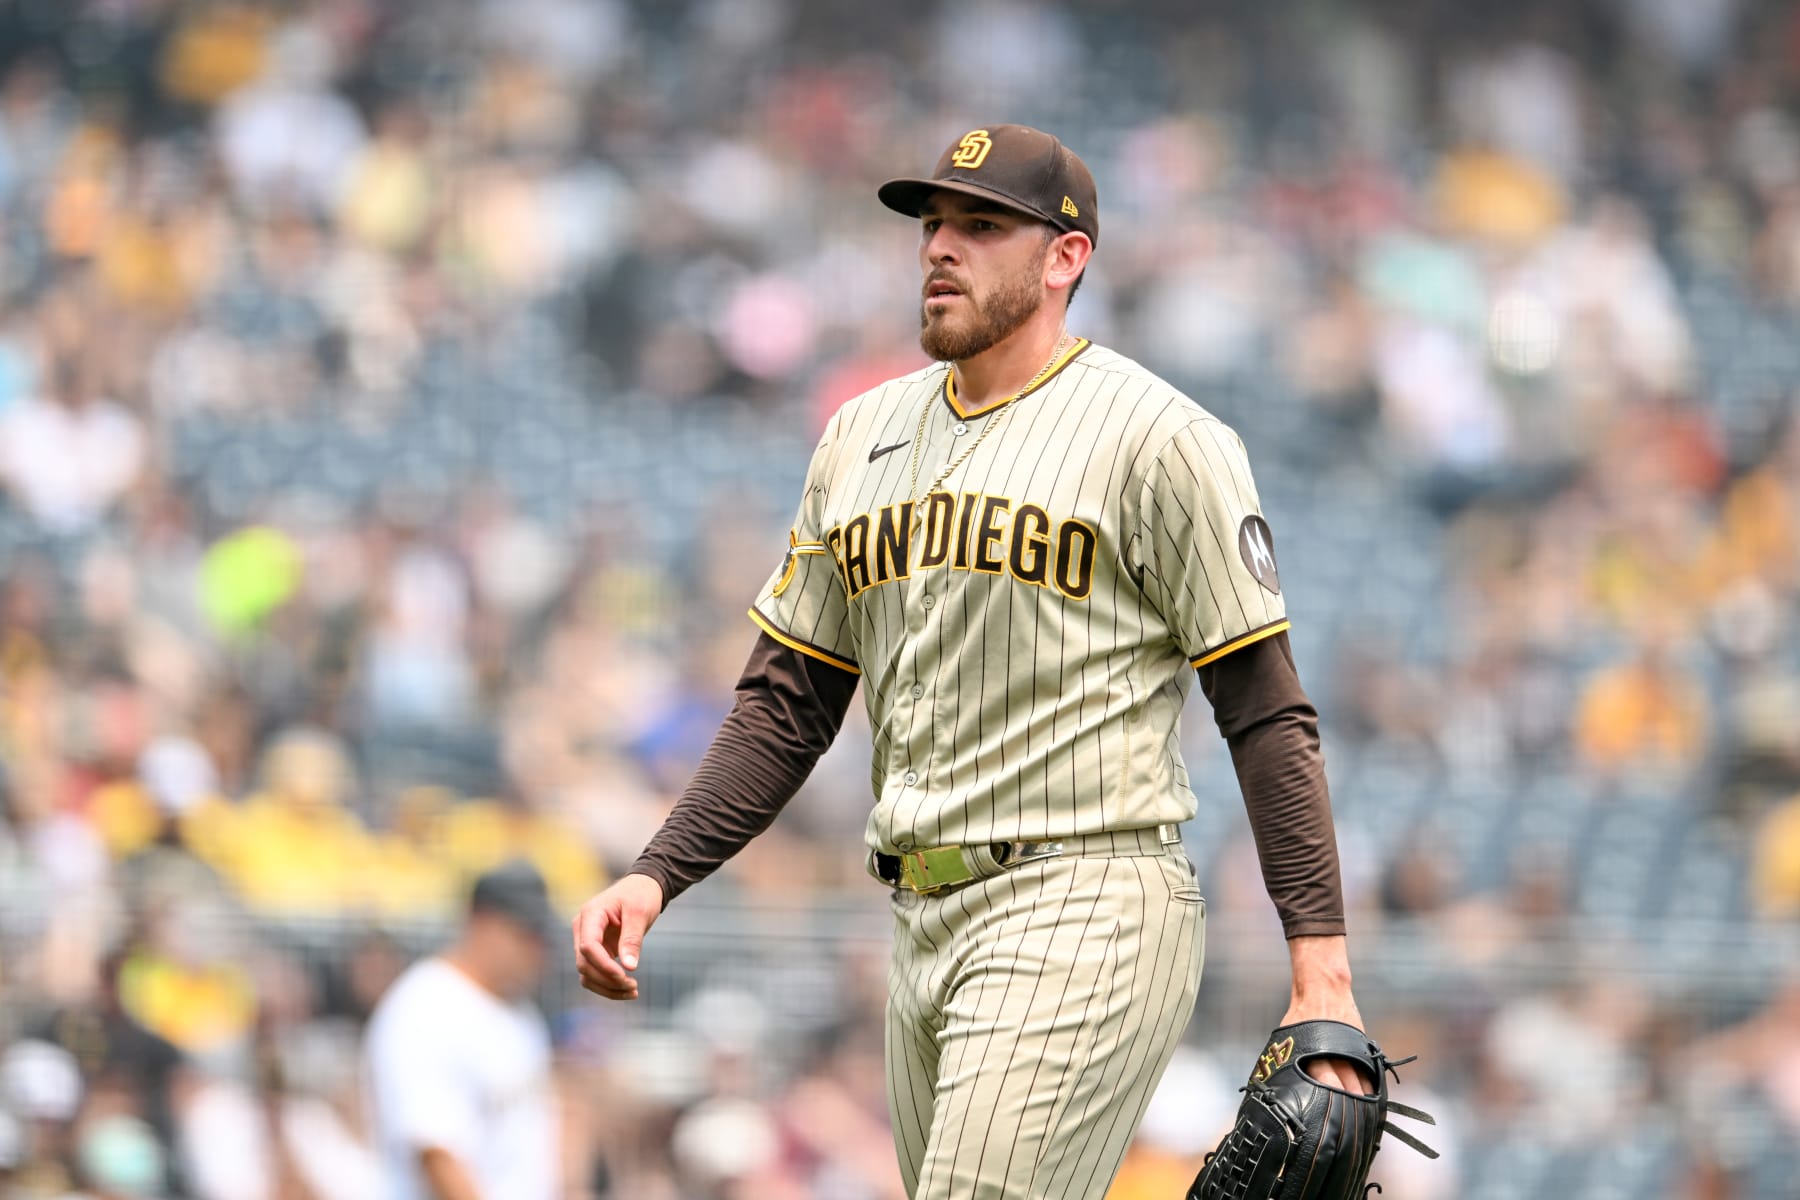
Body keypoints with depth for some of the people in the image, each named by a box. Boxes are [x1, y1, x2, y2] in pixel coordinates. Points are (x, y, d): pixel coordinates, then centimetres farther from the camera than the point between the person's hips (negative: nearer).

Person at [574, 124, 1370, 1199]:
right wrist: (654, 877, 4)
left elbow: (1267, 715, -6)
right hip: (924, 928, 8)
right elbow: (787, 706, 18)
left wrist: (1323, 970, -14)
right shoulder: (865, 437, 16)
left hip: (1082, 916, -8)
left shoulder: (1157, 436, -5)